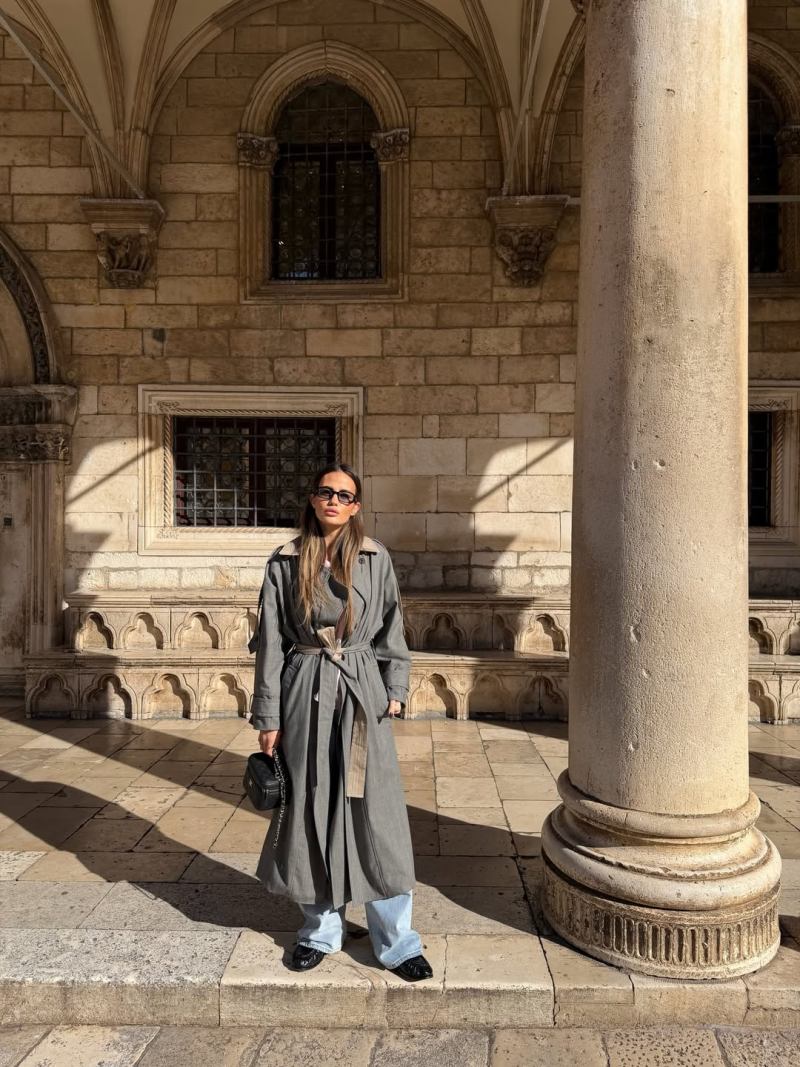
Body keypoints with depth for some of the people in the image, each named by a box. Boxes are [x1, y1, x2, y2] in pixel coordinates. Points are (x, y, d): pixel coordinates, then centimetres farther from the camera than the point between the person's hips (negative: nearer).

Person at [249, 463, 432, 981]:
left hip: (363, 694, 0)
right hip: (305, 693, 1)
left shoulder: (376, 558, 3)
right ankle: (321, 929, 29)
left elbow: (392, 629, 8)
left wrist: (394, 691, 1)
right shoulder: (285, 562, 2)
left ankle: (397, 940, 17)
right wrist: (269, 717, 0)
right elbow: (271, 642, 2)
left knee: (376, 815, 2)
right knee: (311, 811, 10)